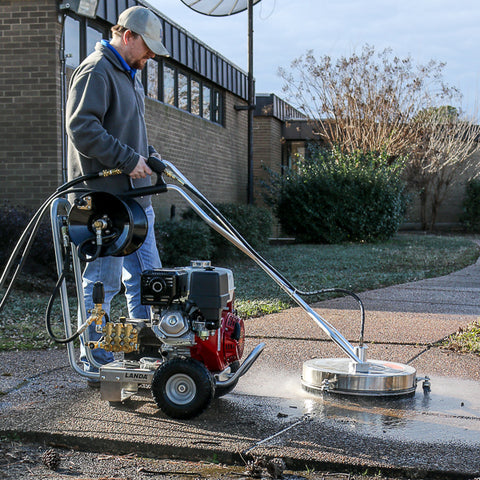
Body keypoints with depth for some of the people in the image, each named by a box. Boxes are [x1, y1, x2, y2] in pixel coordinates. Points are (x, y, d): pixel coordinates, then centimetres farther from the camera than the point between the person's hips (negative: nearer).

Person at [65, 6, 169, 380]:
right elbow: (82, 128, -21)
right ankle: (97, 364, 7)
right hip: (105, 198, -10)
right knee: (103, 282, -3)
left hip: (135, 195, 10)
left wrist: (149, 155, 11)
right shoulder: (96, 72, -10)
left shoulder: (129, 76, 22)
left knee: (147, 275, 13)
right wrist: (128, 159, -20)